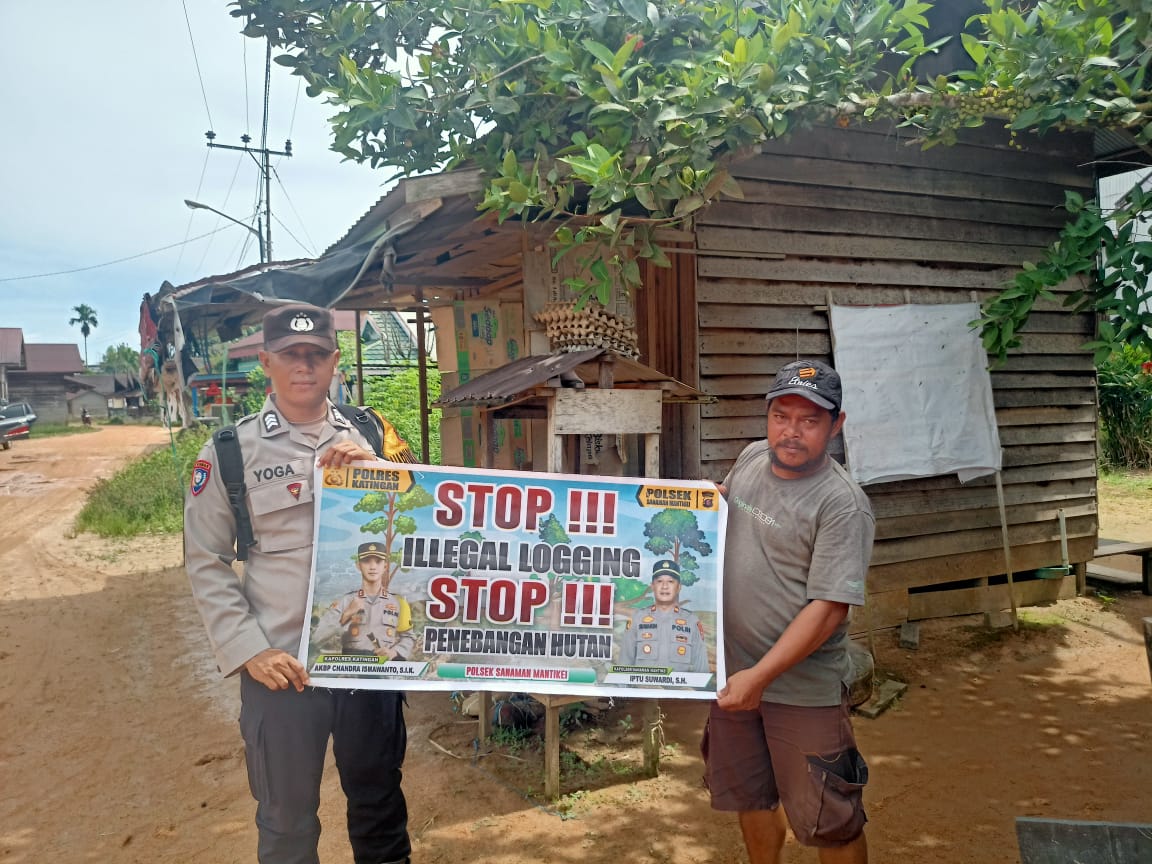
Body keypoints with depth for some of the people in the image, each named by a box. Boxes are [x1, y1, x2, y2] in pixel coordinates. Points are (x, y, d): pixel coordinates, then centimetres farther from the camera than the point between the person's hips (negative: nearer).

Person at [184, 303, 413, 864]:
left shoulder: (368, 437, 4)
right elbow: (206, 562, -2)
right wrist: (249, 650, -10)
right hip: (282, 665, -2)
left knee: (379, 796, 19)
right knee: (287, 818, 14)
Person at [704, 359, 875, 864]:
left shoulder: (842, 505, -20)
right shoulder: (752, 457, 0)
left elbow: (828, 610, -23)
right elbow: (724, 498, 23)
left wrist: (760, 676, -24)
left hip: (802, 686, -6)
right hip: (734, 673, 6)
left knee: (827, 822, 7)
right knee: (750, 798, 24)